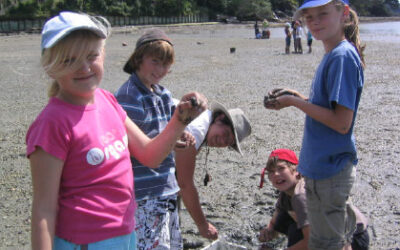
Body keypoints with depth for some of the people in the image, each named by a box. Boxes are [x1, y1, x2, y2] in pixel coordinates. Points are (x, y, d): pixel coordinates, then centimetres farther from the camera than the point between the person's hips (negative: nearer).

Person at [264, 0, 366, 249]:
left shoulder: (343, 56, -20)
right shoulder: (334, 54, 9)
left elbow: (341, 122, -24)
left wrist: (295, 102, -18)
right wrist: (297, 97, 3)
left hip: (330, 170, -10)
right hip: (329, 166, 10)